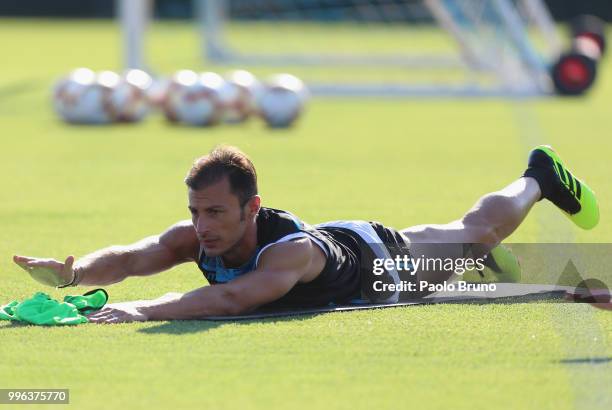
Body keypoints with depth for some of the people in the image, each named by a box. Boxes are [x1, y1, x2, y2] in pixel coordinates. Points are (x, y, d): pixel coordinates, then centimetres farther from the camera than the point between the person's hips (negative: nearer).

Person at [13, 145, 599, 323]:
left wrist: (142, 311, -81)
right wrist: (72, 272, -68)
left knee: (479, 231, 25)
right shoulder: (195, 237, -35)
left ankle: (539, 178, 55)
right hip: (332, 233, 5)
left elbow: (234, 297, -68)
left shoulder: (291, 251, -52)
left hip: (382, 258, -5)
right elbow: (131, 257, -46)